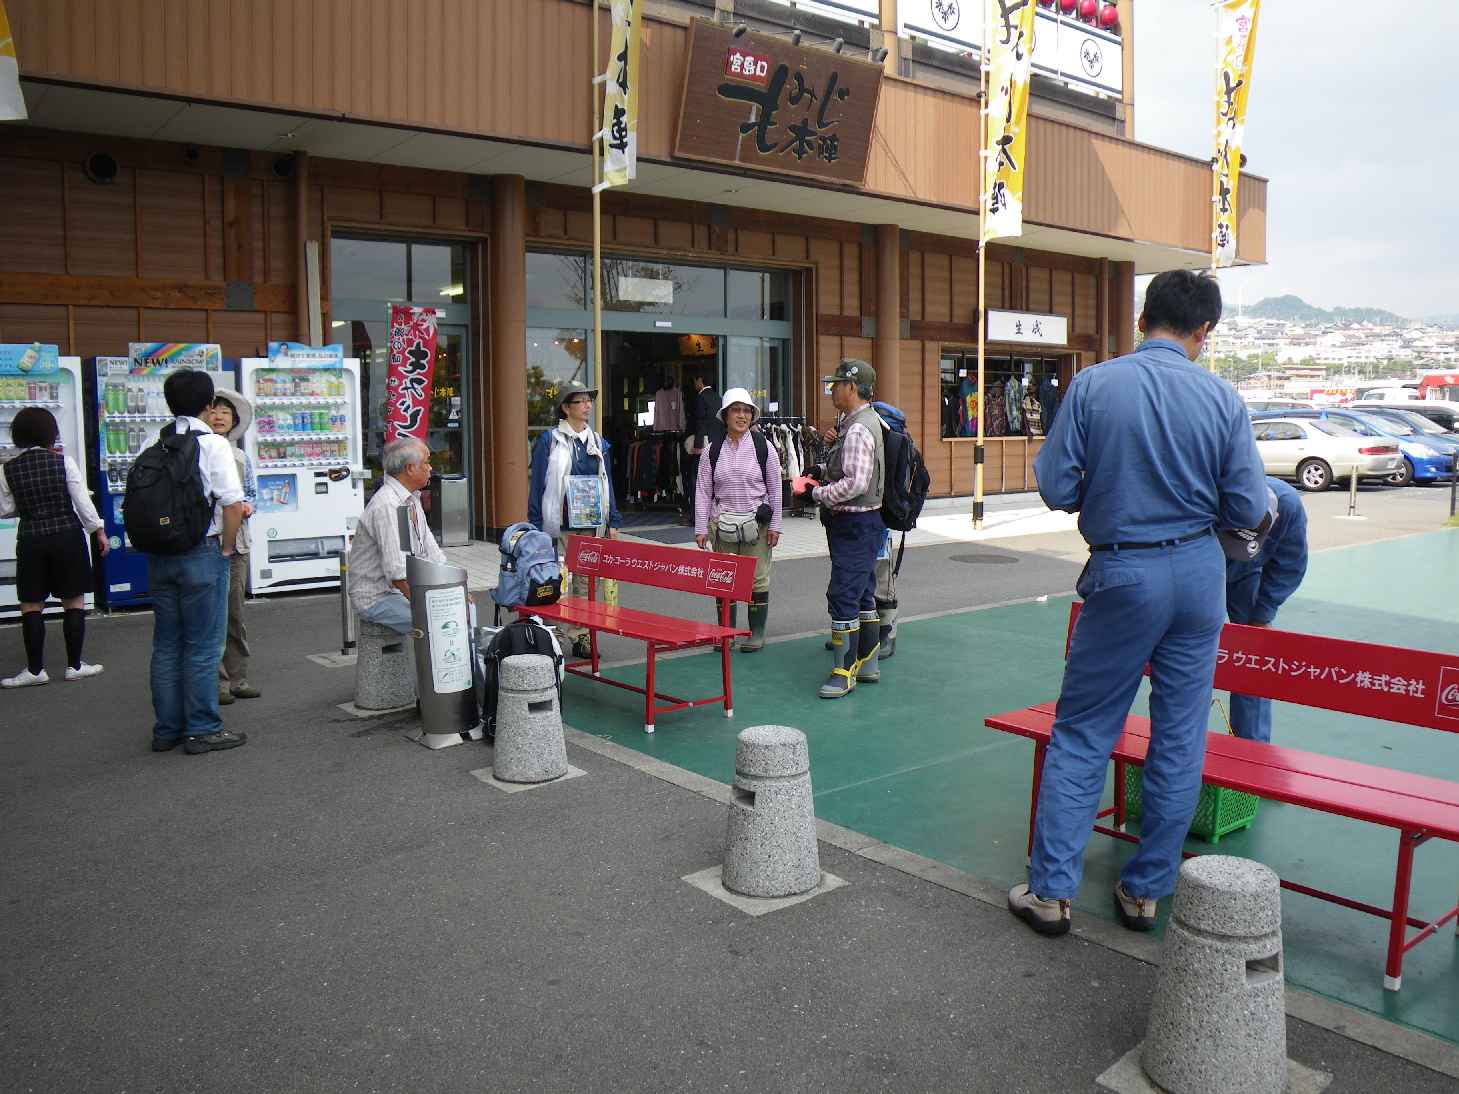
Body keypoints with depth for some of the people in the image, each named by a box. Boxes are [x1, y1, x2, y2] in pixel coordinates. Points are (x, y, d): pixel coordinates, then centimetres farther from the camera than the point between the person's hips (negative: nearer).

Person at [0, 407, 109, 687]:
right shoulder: (64, 462, -7)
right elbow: (83, 501, -8)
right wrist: (98, 530, 4)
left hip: (31, 540, 1)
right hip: (68, 537, -1)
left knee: (31, 605, 9)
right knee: (74, 601, 8)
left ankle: (35, 670, 10)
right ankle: (74, 666, 11)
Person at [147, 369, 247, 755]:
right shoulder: (213, 444, -11)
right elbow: (233, 505, -17)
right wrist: (226, 549, -6)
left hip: (159, 556, 6)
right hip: (201, 553, -6)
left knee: (166, 644, 13)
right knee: (202, 646, 2)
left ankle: (167, 729, 21)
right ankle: (202, 730, 7)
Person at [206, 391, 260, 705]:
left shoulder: (241, 457, 13)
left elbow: (252, 493, 18)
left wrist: (247, 506, -2)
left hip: (236, 540, 5)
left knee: (235, 610, 10)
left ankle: (237, 676, 18)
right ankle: (217, 680, 3)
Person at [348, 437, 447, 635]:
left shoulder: (412, 500, 12)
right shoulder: (387, 506, -22)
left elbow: (434, 556, 13)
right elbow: (397, 573, -27)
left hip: (408, 588, 10)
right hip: (377, 598, -10)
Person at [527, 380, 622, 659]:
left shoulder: (599, 443, 14)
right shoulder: (549, 441, -1)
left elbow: (607, 483, 17)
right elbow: (537, 485, -3)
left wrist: (612, 522, 11)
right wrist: (536, 526, -8)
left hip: (591, 524, 5)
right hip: (560, 525, -5)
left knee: (586, 581, 8)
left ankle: (581, 636, 16)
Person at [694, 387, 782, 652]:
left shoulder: (764, 447, 0)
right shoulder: (713, 451, 3)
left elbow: (775, 489, 2)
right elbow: (703, 491, 4)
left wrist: (774, 526, -2)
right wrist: (700, 528, -1)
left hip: (756, 523, -1)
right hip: (722, 524, 2)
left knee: (757, 579, 3)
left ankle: (757, 633, 16)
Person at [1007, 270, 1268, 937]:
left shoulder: (1092, 386, -8)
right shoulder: (1223, 399, -4)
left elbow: (1055, 489, -9)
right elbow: (1247, 511, -3)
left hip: (1123, 575, -2)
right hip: (1198, 573, 2)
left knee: (1081, 733, 8)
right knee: (1180, 738, 12)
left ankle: (1052, 890, 11)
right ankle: (1146, 891, 22)